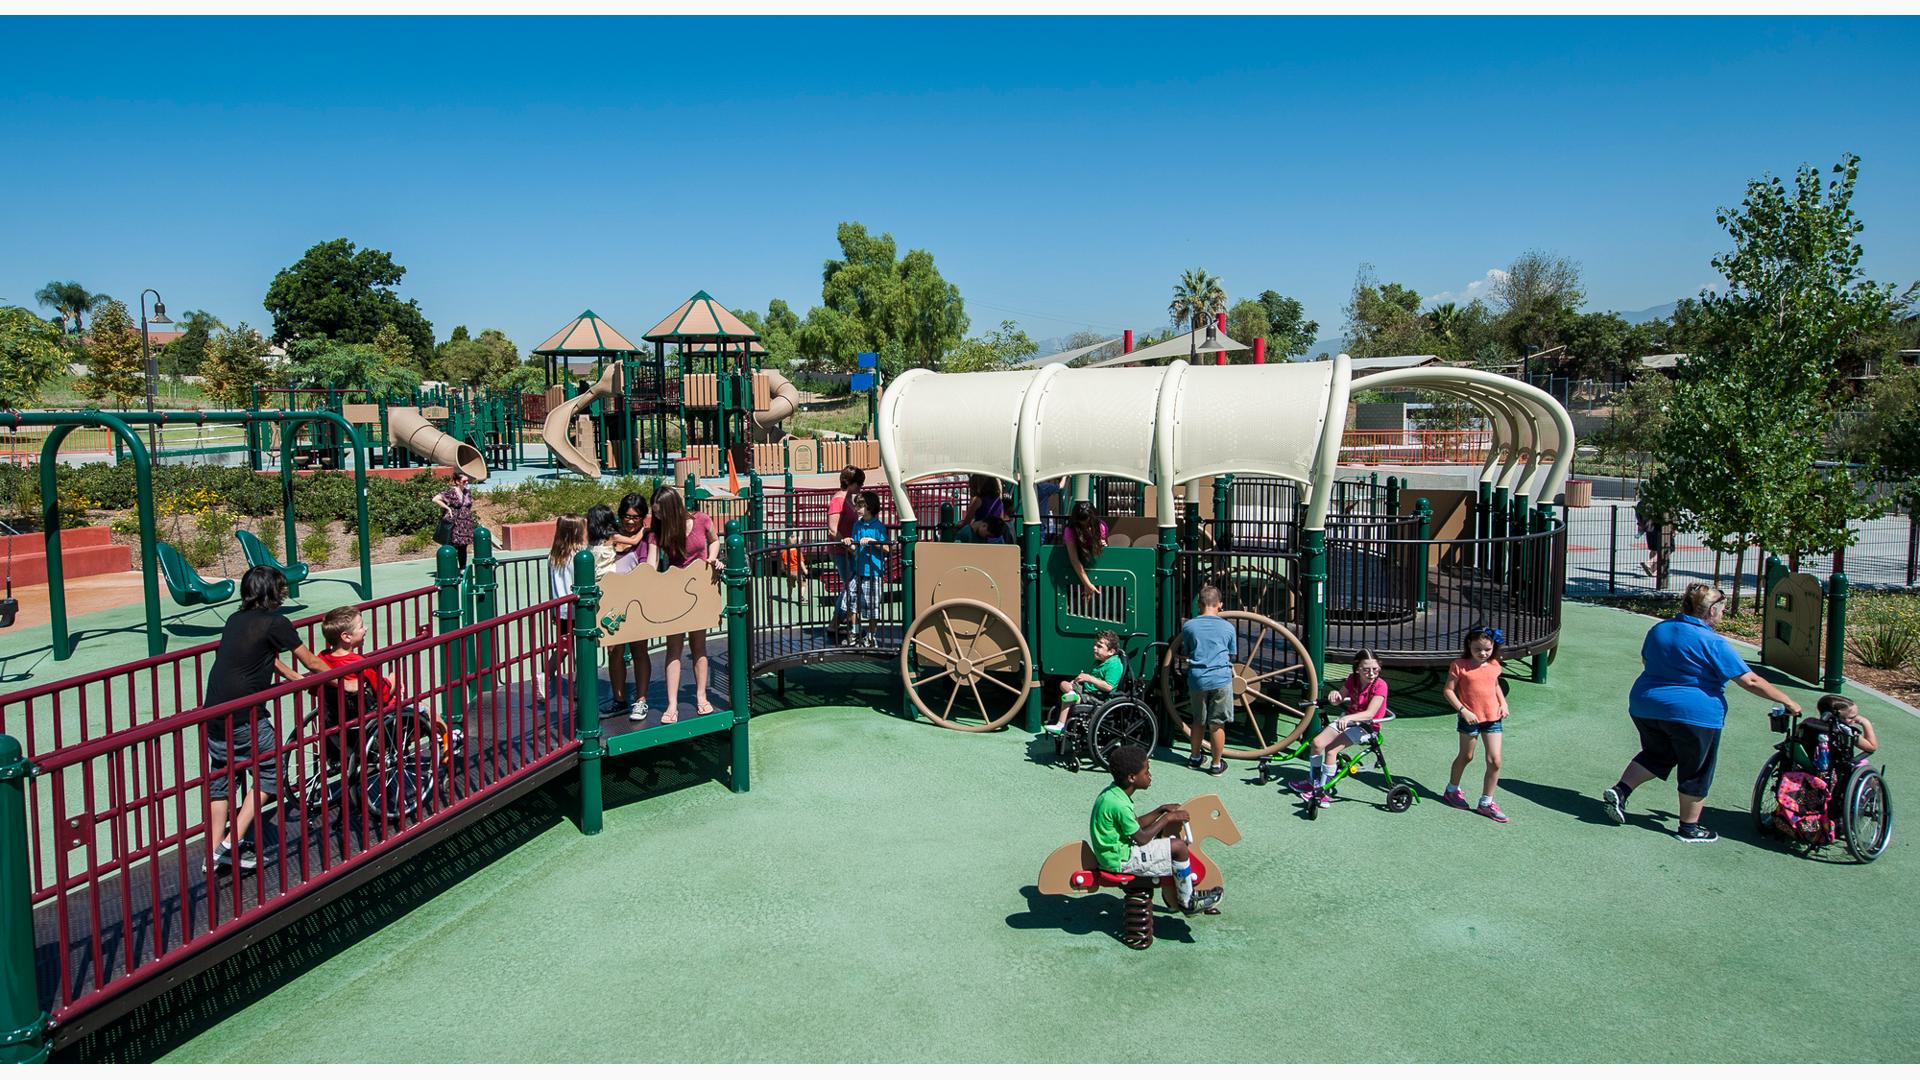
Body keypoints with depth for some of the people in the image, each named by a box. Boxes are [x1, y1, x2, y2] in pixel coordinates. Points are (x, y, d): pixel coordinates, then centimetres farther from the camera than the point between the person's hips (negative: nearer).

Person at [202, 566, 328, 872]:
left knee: (221, 780, 17)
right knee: (270, 772, 9)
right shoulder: (275, 622, -9)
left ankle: (215, 852, 21)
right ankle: (233, 843, 5)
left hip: (214, 713, 7)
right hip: (244, 718, -7)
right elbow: (313, 663, -2)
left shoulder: (235, 620, 13)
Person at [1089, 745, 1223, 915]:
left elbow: (1135, 825, 11)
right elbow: (1141, 838, -20)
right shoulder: (1119, 805, -29)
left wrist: (1161, 811, 1)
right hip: (1120, 859, -10)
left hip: (1114, 848, 10)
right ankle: (1188, 902, 7)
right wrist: (1167, 818, -11)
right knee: (1178, 847, -13)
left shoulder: (1112, 792, 1)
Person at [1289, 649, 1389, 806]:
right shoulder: (1352, 680, -2)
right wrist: (1335, 695, -19)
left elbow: (1370, 714, -30)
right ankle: (1313, 782, 9)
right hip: (1348, 719, 6)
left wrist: (1348, 718, -45)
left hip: (1366, 726, -6)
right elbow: (1338, 701, 5)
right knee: (1317, 743, -9)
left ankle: (1324, 790, -10)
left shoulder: (1380, 685, -21)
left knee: (1331, 750, -22)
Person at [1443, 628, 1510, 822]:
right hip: (1470, 718, -4)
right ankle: (1452, 790, 37)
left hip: (1492, 718, 4)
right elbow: (1448, 690, -11)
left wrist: (1503, 704, 5)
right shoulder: (1459, 665, -13)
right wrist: (1463, 711, -18)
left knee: (1494, 761, -2)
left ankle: (1486, 803, 10)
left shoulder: (1494, 665, 2)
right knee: (1466, 756, 14)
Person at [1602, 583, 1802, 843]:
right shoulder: (1712, 643, -15)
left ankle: (1619, 790, 6)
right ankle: (1689, 827, 20)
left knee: (1656, 754, 24)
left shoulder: (1658, 629, 5)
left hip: (1644, 707, 6)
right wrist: (1787, 702, -4)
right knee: (1696, 772, 10)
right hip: (1694, 714, -6)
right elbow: (1750, 681, -14)